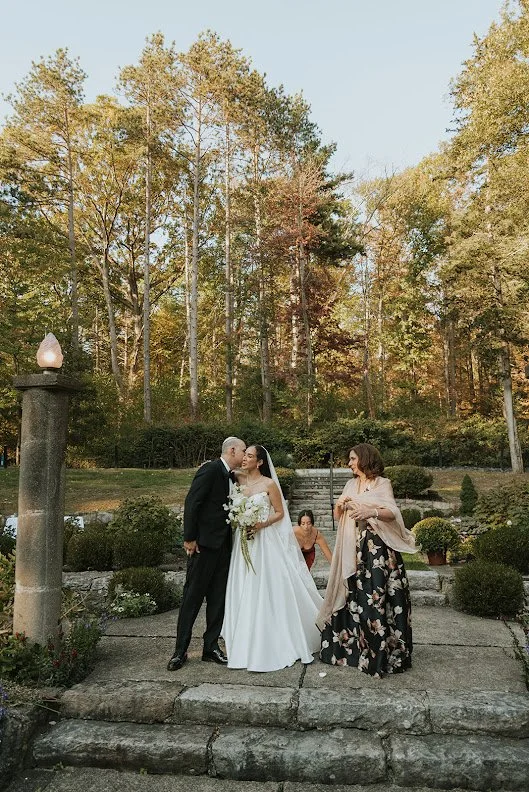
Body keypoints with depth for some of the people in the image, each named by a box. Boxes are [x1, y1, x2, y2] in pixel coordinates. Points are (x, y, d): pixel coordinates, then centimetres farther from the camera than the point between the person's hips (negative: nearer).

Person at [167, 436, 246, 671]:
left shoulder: (232, 477, 13)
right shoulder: (210, 470, -12)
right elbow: (191, 502, -16)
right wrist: (189, 538, -17)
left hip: (223, 544, 8)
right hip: (204, 543, -8)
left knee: (218, 597, 10)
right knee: (193, 596, 0)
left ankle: (211, 647, 19)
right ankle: (180, 650, 10)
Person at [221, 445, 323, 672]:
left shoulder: (269, 484, -6)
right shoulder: (237, 480, 5)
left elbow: (280, 513, -1)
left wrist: (262, 524, -16)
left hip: (265, 541, -4)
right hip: (243, 541, 4)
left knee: (268, 590, -2)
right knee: (244, 592, 7)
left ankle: (276, 643, 11)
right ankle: (247, 644, 20)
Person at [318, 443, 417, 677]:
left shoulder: (382, 484, -2)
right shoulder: (351, 484, 13)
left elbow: (393, 513, -14)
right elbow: (337, 516, 16)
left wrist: (371, 512, -33)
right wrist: (339, 505, -7)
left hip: (377, 548, -5)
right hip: (354, 548, 5)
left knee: (375, 597, -7)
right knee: (352, 595, 6)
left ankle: (379, 653, 3)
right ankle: (351, 646, 18)